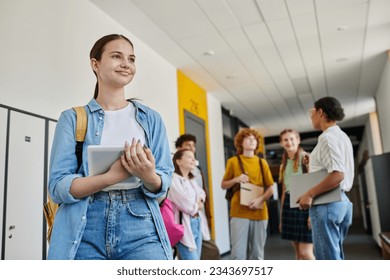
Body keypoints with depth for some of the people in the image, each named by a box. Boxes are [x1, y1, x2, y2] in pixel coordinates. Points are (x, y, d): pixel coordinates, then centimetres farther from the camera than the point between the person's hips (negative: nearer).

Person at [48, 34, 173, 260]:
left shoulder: (151, 119, 9)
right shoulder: (73, 118, 5)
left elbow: (163, 182, 5)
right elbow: (58, 186, -3)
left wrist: (149, 177, -18)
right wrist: (111, 176, -19)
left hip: (140, 227, 1)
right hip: (85, 230, 0)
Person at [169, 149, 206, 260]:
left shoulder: (192, 180, 17)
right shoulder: (173, 179, -12)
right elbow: (186, 205, -16)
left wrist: (199, 202, -3)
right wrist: (196, 206, 3)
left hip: (197, 223, 9)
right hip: (184, 224, -9)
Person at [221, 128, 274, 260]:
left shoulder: (262, 163, 10)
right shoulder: (233, 161, 4)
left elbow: (270, 188, 10)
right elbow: (223, 185, 9)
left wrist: (260, 199, -9)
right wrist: (235, 180, -11)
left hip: (260, 213, 3)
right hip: (239, 212, -2)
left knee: (257, 254, 8)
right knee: (238, 253, -6)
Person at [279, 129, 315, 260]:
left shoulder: (306, 159, -5)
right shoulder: (284, 165, 16)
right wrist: (281, 218, 16)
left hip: (304, 204, -7)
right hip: (289, 206, 7)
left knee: (305, 252, -9)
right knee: (298, 253, 9)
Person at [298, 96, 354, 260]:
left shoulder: (327, 137, -13)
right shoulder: (342, 136, 17)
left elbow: (337, 174, -24)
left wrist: (310, 194, -20)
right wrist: (313, 166, 21)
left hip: (327, 203, -10)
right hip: (340, 200, 10)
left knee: (327, 258, -4)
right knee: (335, 256, 16)